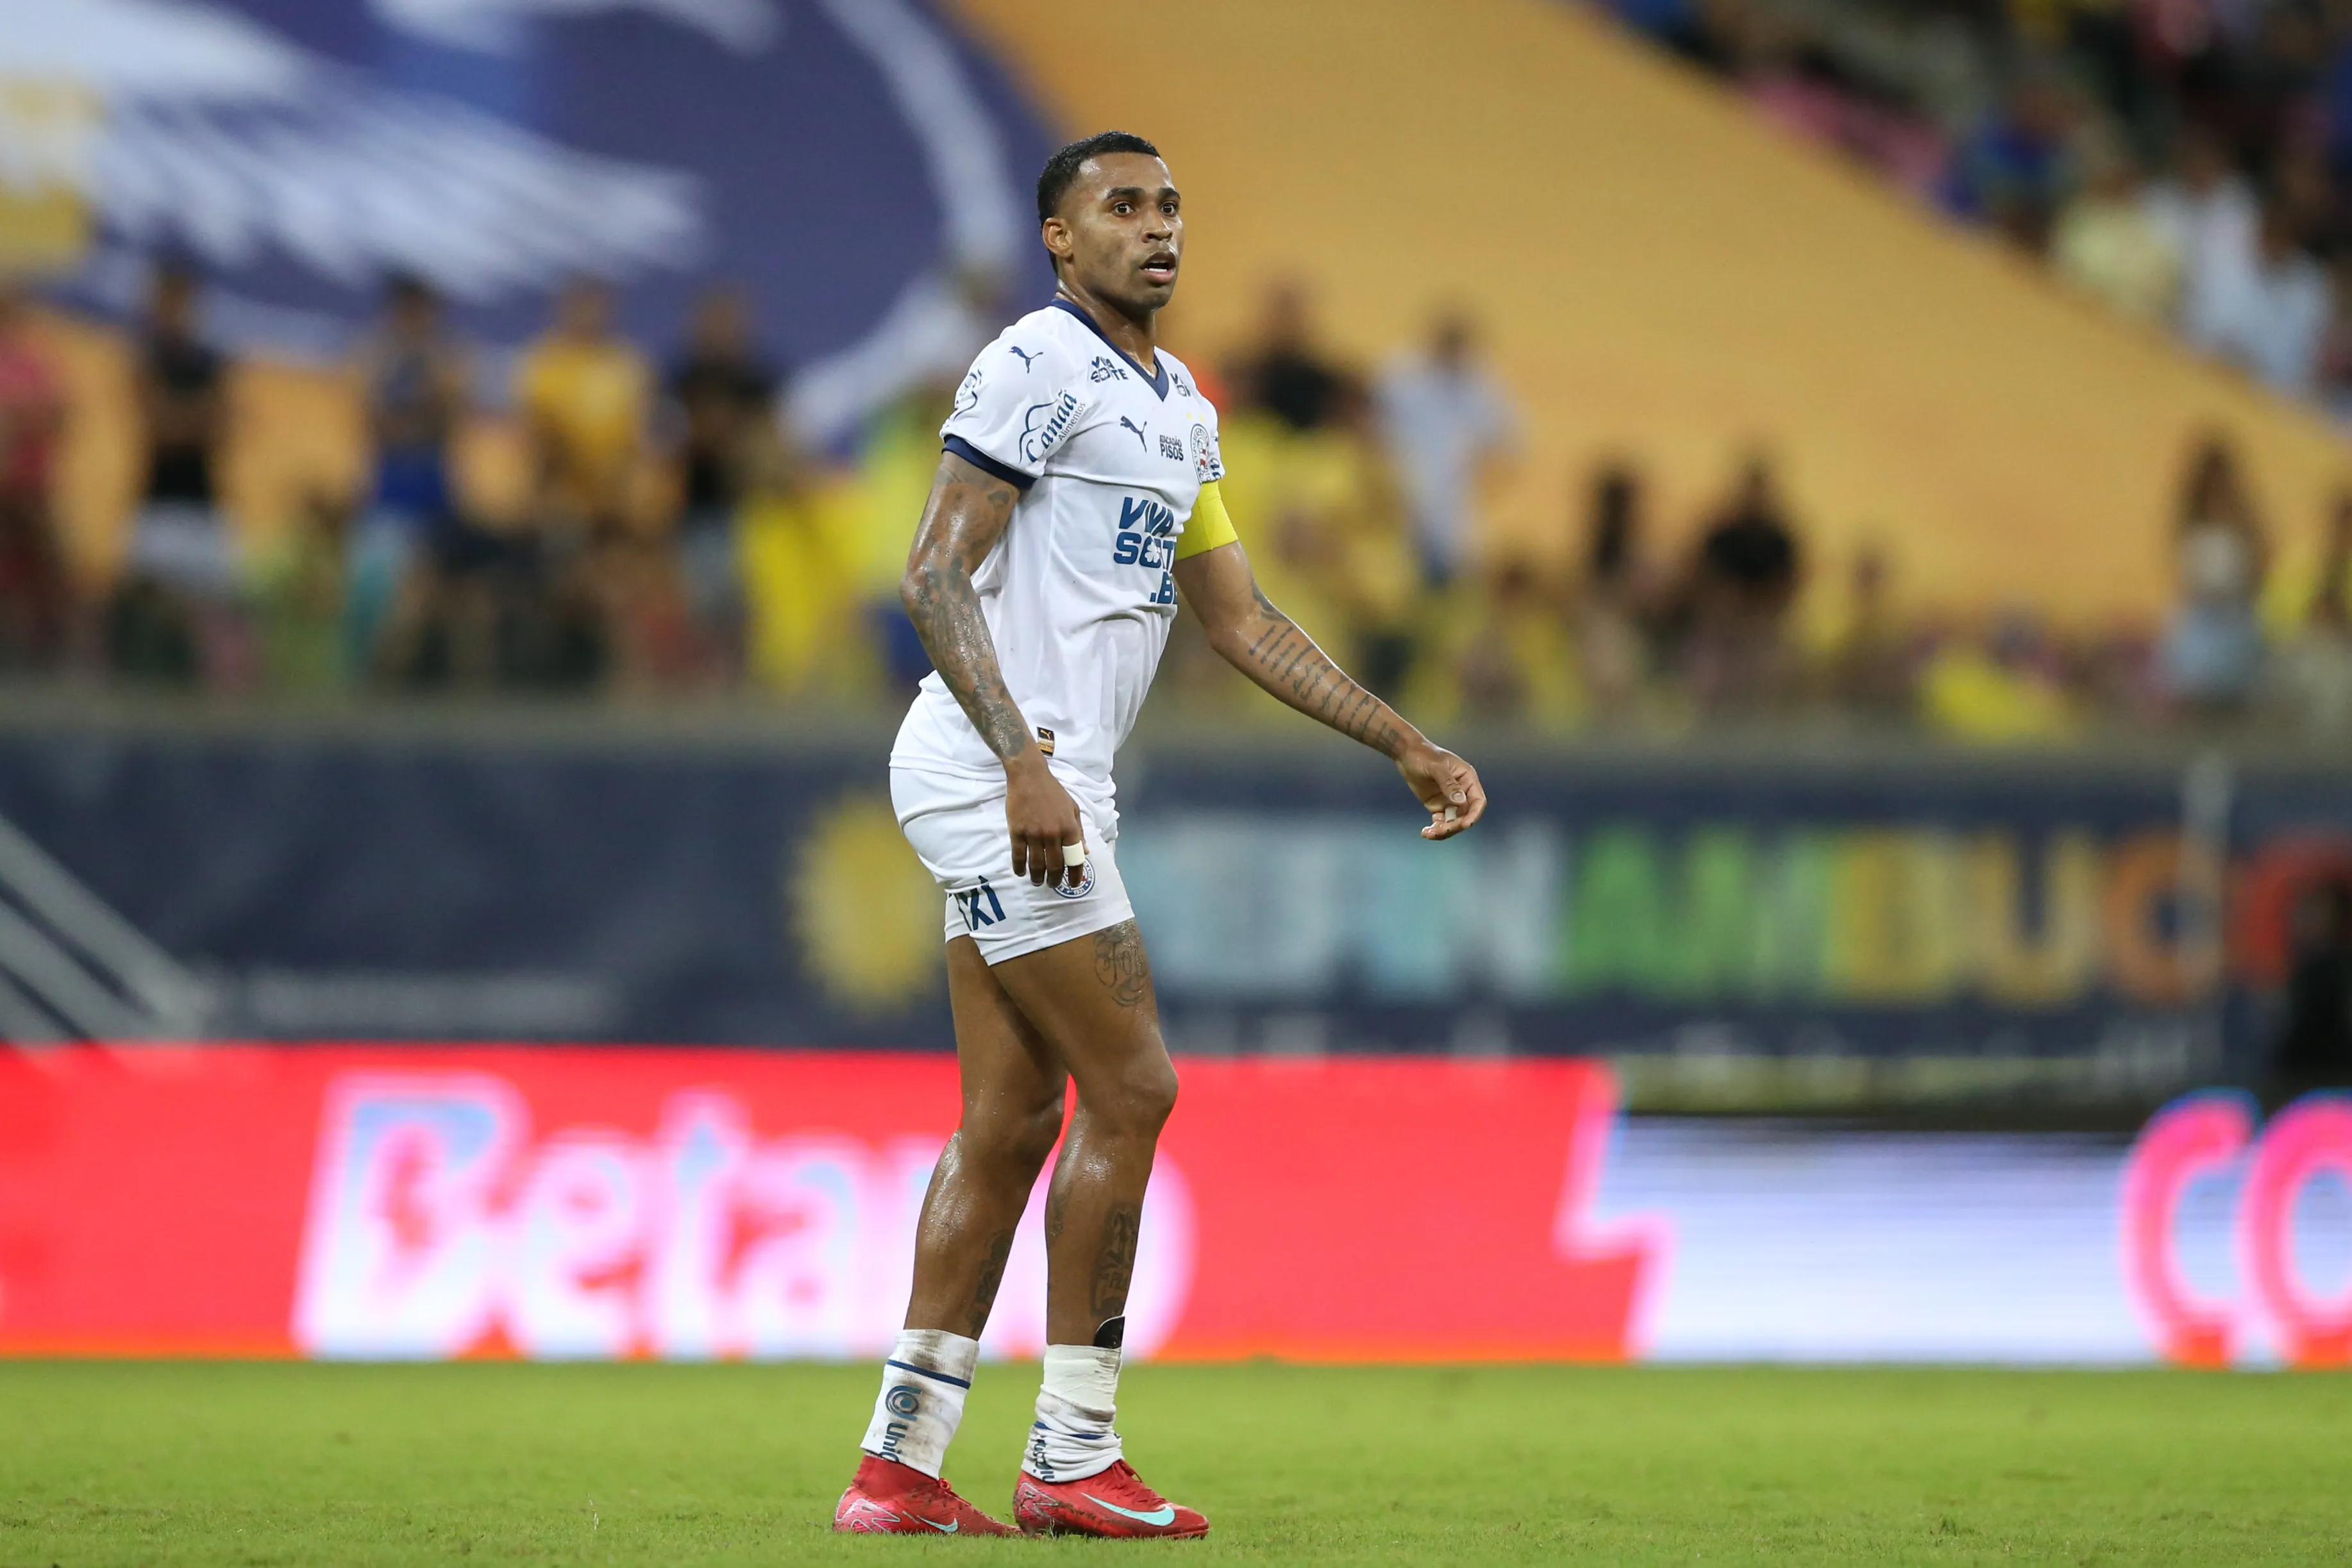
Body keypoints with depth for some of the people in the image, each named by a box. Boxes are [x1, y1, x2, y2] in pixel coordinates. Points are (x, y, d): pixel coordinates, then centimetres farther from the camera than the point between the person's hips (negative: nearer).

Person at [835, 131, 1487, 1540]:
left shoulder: (1180, 406, 20)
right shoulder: (1036, 367, -10)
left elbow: (1240, 618, 24)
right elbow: (938, 575, -16)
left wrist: (1404, 742, 19)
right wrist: (1024, 763, -26)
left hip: (1044, 789, 9)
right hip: (996, 777, -9)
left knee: (1011, 1120, 7)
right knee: (1130, 1087, -9)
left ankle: (900, 1464, 9)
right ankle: (1074, 1459, -3)